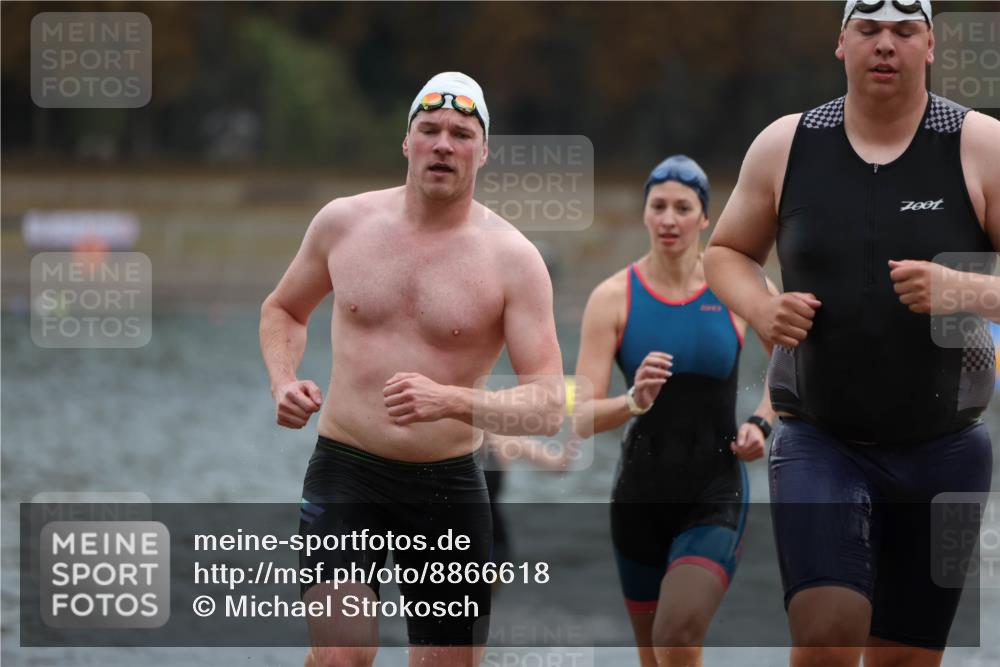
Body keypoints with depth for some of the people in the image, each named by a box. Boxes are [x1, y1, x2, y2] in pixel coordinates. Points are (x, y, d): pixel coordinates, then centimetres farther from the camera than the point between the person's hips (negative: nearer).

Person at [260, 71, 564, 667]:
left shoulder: (512, 259, -7)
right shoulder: (343, 222, 1)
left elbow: (549, 405, -13)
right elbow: (283, 309, 21)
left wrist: (451, 401, -30)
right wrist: (283, 383, 0)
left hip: (449, 485, 0)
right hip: (345, 470, 0)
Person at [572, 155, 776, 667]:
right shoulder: (613, 298, -5)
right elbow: (581, 418, -11)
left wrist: (761, 422, -4)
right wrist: (634, 402, -31)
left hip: (715, 496, -2)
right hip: (641, 498, 2)